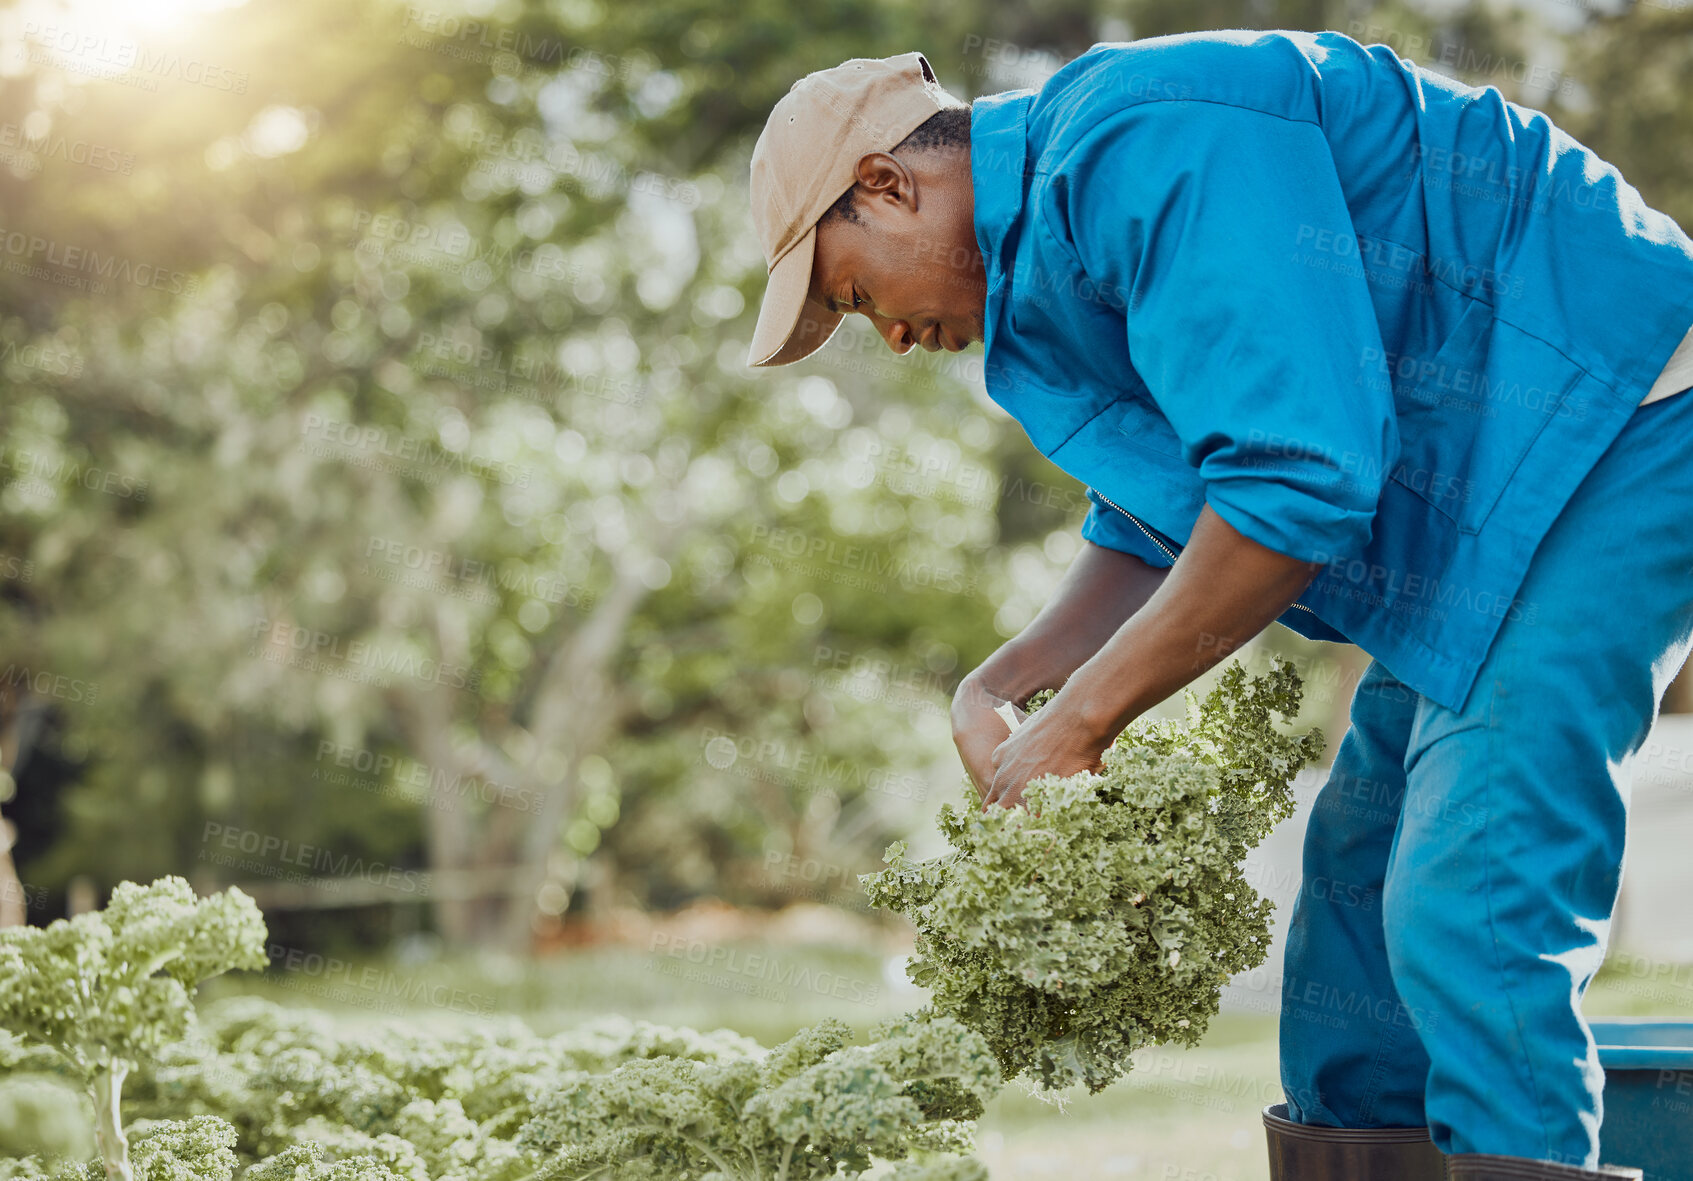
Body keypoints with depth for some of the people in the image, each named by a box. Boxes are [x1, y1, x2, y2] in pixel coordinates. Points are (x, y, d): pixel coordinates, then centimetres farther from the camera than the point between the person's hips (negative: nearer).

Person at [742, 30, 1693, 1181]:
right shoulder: (1055, 234, 13)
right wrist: (1001, 683, 4)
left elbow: (1296, 479, -27)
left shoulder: (1147, 145, -21)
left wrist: (1083, 718, -19)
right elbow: (1156, 524, 20)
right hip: (1492, 496, 11)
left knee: (1466, 910, -17)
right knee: (1358, 880, 11)